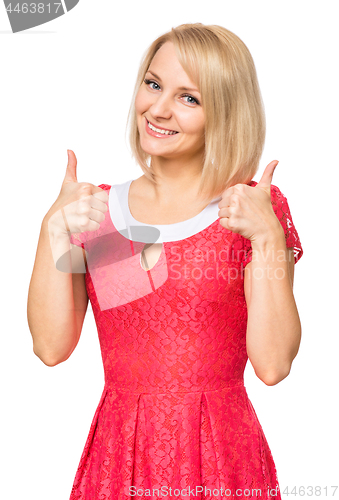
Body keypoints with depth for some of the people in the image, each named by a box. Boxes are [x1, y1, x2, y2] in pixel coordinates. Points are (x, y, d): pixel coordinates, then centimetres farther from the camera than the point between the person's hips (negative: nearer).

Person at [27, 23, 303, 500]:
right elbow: (51, 346, -5)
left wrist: (268, 238, -19)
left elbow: (272, 365, -13)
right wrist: (55, 231, -13)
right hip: (116, 456, 3)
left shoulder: (256, 208, -4)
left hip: (219, 460, -2)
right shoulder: (96, 209, 5)